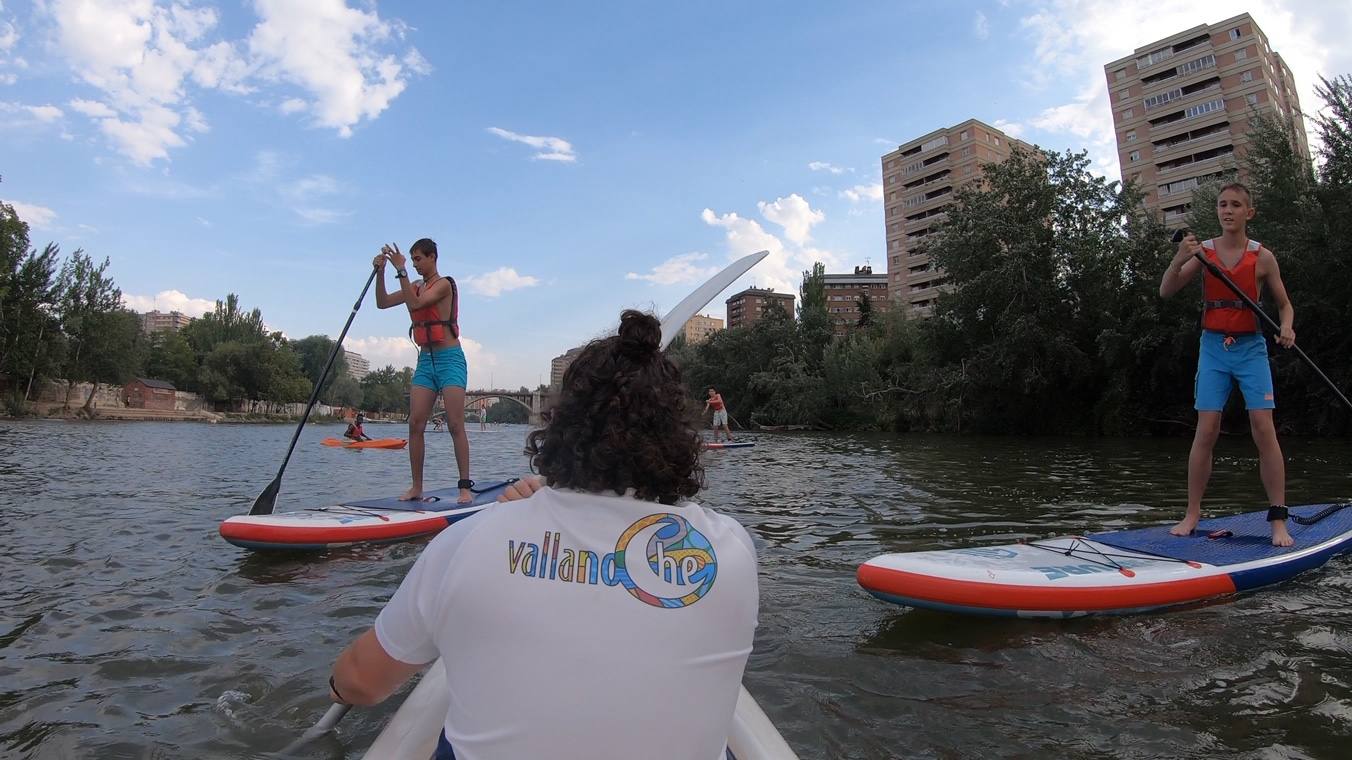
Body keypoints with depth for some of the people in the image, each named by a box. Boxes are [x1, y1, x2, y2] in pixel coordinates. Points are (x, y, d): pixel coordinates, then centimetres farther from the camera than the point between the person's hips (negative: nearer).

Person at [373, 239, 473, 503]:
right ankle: (416, 487, 5)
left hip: (449, 358, -7)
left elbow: (414, 304, -19)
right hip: (425, 361, 7)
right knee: (415, 424, -1)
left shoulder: (444, 284, -5)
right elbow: (382, 302, 10)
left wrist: (401, 270, -19)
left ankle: (465, 487, -7)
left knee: (455, 424, -10)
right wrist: (380, 272, -1)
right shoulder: (416, 287, 17)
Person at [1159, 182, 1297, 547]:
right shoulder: (1203, 251, 2)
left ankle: (1278, 520, 1)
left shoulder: (1263, 257, 2)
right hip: (1213, 347, 0)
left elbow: (1284, 303, 11)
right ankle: (1192, 514, 4)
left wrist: (1286, 328, -10)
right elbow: (1166, 291, -6)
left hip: (1251, 347, 0)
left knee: (1263, 428, -8)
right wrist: (1179, 259, -23)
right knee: (1206, 431, -4)